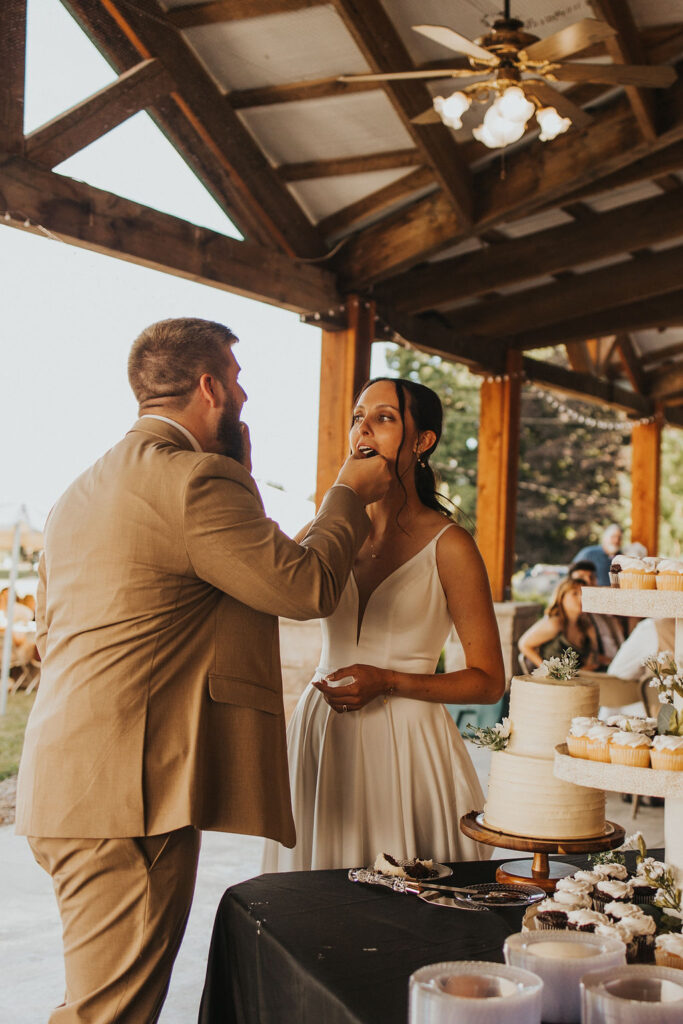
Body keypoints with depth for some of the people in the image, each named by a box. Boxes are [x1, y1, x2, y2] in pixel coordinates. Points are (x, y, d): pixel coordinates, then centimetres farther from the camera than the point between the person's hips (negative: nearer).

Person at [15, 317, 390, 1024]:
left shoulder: (84, 490, 18)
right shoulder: (196, 478, -14)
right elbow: (307, 585, -10)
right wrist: (349, 495, 5)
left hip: (70, 782, 10)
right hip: (129, 789, -10)